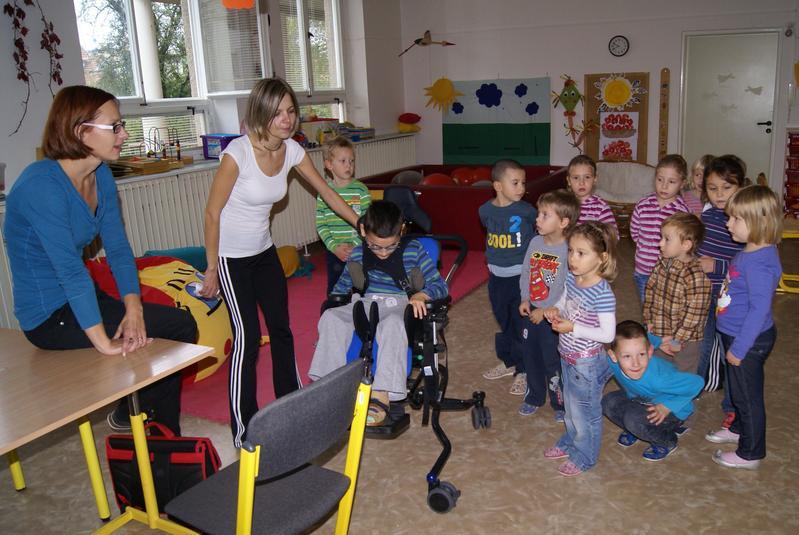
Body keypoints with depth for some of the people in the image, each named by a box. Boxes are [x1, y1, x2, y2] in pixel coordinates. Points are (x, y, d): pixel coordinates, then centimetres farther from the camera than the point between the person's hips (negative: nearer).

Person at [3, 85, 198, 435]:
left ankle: (165, 435, 22)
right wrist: (105, 343, -32)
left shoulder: (101, 175, 0)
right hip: (51, 317, -8)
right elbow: (70, 269, -31)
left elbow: (118, 247, -3)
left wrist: (133, 308, -16)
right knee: (178, 325, -10)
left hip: (81, 298, 8)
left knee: (182, 324, 5)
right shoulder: (42, 184, -26)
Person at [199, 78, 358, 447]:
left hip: (264, 251, 6)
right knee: (248, 336, -7)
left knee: (281, 329, 12)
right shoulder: (238, 153, -24)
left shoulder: (291, 150, -6)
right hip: (231, 256, -6)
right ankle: (243, 428, 6)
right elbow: (212, 212, -18)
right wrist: (211, 269, -13)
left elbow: (326, 192, 6)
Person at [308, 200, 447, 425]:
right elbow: (342, 287, 22)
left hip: (400, 306, -3)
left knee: (393, 323, -41)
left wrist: (421, 295, -21)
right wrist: (333, 303, 7)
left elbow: (440, 284, -2)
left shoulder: (413, 250, -4)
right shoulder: (358, 254, 6)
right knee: (330, 316, -26)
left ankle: (381, 396, -44)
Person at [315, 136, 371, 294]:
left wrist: (355, 245, -15)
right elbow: (320, 224, -1)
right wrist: (334, 246, -11)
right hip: (333, 251, 2)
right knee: (334, 289, 14)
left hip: (358, 250, -2)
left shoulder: (361, 190, -5)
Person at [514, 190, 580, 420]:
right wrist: (525, 300, -4)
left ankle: (561, 403, 27)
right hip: (530, 310, 6)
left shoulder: (568, 250, -20)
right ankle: (534, 397, 39)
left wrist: (544, 310, -17)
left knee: (553, 361, 6)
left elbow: (563, 288, -21)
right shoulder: (535, 242, -1)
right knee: (530, 356, 19)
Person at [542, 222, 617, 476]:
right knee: (570, 405, 27)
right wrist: (555, 310, -9)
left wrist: (573, 328, -27)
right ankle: (570, 442, 49)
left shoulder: (602, 294, -28)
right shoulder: (572, 278, -6)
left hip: (587, 363, -7)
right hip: (568, 357, 7)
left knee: (585, 412, 14)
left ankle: (584, 457, 34)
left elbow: (608, 334, -26)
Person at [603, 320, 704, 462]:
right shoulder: (614, 363, -28)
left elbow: (697, 383, -27)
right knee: (608, 402, -14)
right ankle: (636, 430, 14)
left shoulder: (658, 377, -42)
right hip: (641, 401, 5)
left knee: (633, 418, -27)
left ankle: (667, 442, 2)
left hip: (674, 411, -5)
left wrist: (667, 406, -24)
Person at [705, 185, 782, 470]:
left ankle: (750, 454, 25)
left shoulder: (760, 262, -28)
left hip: (750, 340, -9)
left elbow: (759, 309, -27)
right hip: (737, 335, 9)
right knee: (739, 390, 27)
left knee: (748, 394, 8)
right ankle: (740, 428, 49)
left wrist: (739, 349, -22)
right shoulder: (751, 252, 1)